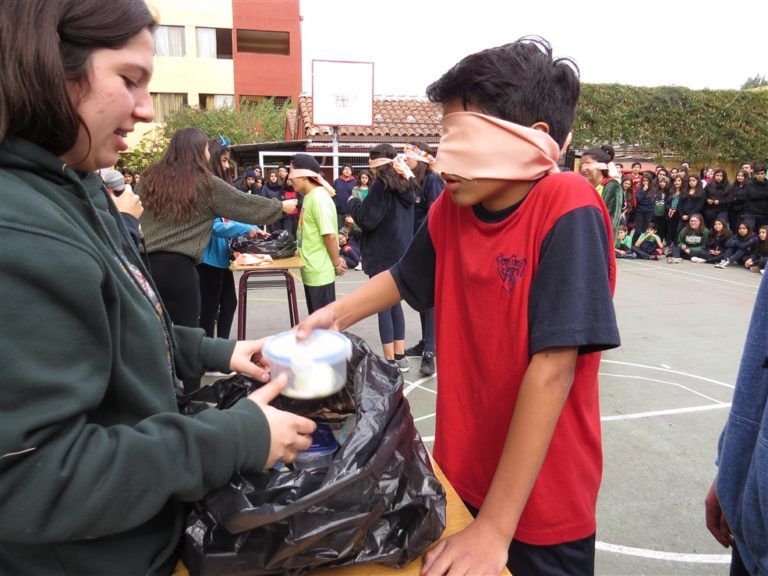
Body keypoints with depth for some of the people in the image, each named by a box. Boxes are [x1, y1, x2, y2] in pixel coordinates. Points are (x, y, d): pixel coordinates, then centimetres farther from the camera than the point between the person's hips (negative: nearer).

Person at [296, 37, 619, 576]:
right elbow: (403, 278, 13)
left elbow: (552, 368, -27)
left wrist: (495, 525, -25)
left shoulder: (567, 210, -23)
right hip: (460, 469, 6)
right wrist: (337, 314, -5)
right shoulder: (452, 207, -5)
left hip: (541, 494, -5)